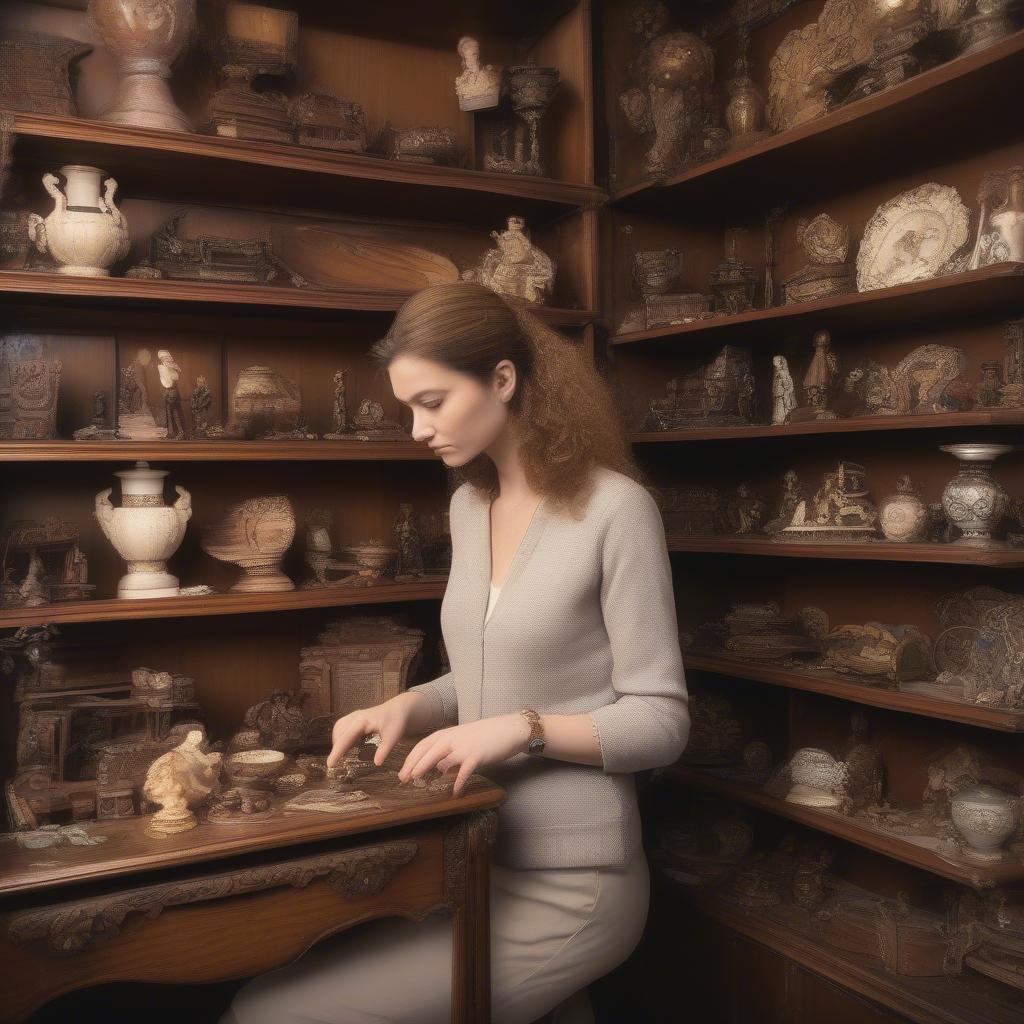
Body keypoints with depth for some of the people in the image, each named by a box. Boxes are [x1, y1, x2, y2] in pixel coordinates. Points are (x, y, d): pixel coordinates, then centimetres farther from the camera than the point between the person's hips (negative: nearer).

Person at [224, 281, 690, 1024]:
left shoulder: (615, 509, -15)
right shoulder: (470, 505, 7)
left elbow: (662, 721, -12)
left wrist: (525, 730, -23)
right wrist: (410, 707, -1)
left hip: (566, 888, -7)